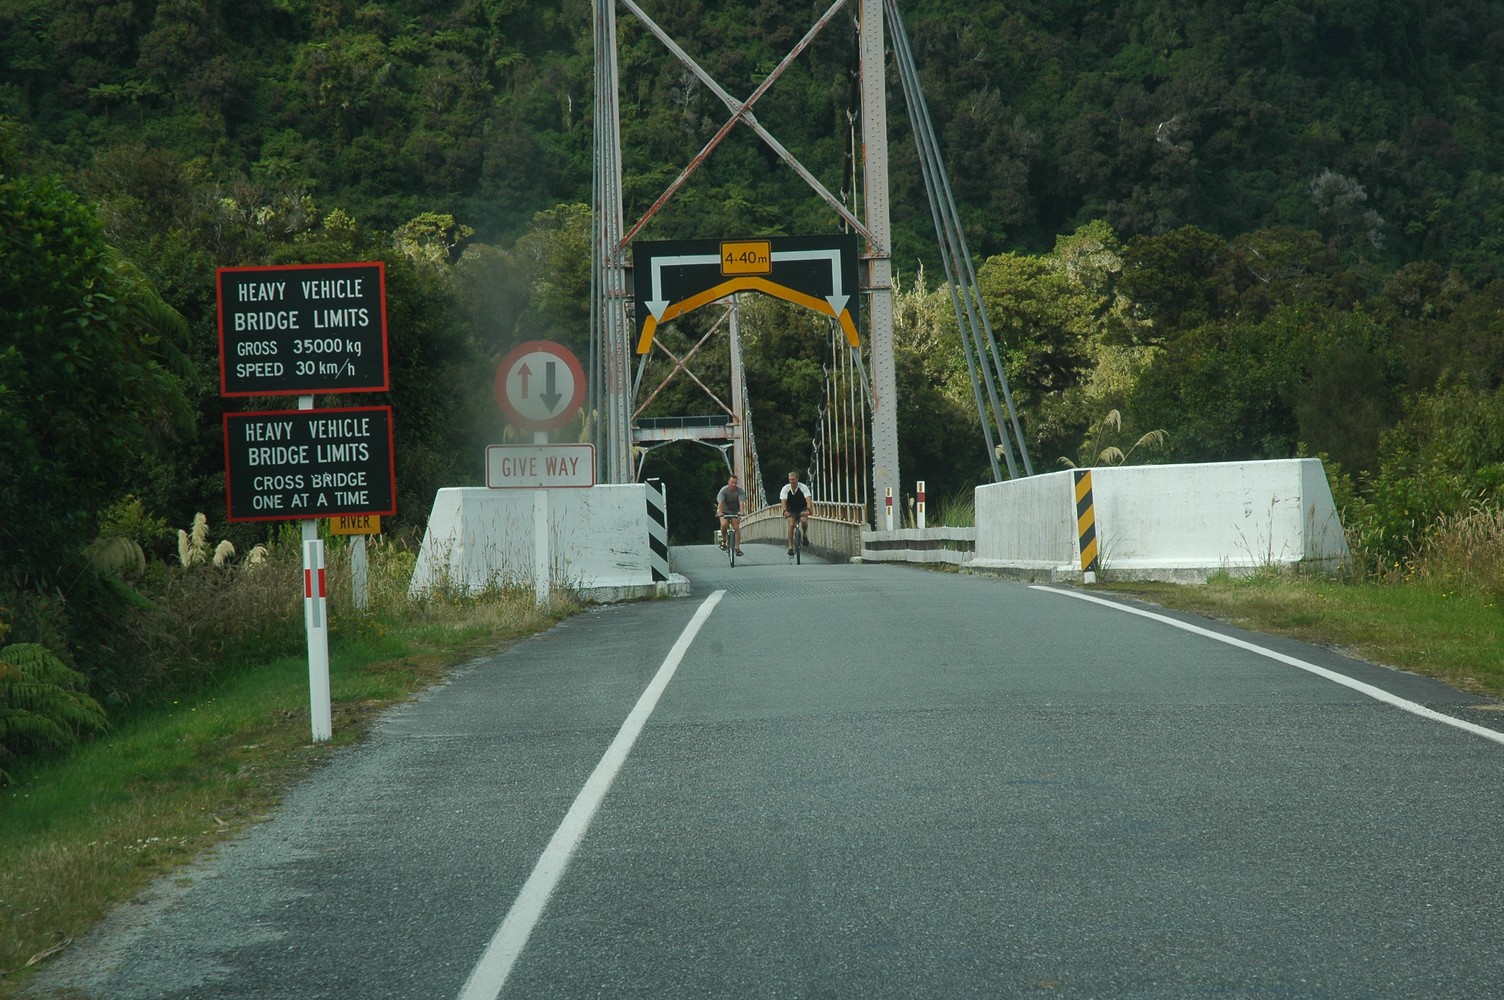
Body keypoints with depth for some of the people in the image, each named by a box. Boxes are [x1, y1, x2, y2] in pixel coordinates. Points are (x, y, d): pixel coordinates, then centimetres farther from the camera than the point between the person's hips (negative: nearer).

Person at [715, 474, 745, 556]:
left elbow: (741, 502, -31)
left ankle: (737, 548, -6)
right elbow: (720, 502, -32)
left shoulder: (740, 491, -18)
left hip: (735, 511, 1)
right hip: (725, 511, -1)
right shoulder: (724, 490, -21)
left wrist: (741, 511, -50)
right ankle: (723, 539, -1)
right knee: (724, 525, -26)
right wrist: (719, 511, -51)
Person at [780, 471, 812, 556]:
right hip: (791, 509, 1)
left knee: (804, 520, -30)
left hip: (802, 508, -1)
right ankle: (790, 546, -16)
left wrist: (808, 510, -50)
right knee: (791, 525, -21)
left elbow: (808, 499, -31)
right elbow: (783, 501, -26)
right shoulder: (785, 489, -15)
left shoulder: (803, 487, -20)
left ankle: (805, 535, 0)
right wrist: (785, 511, -47)